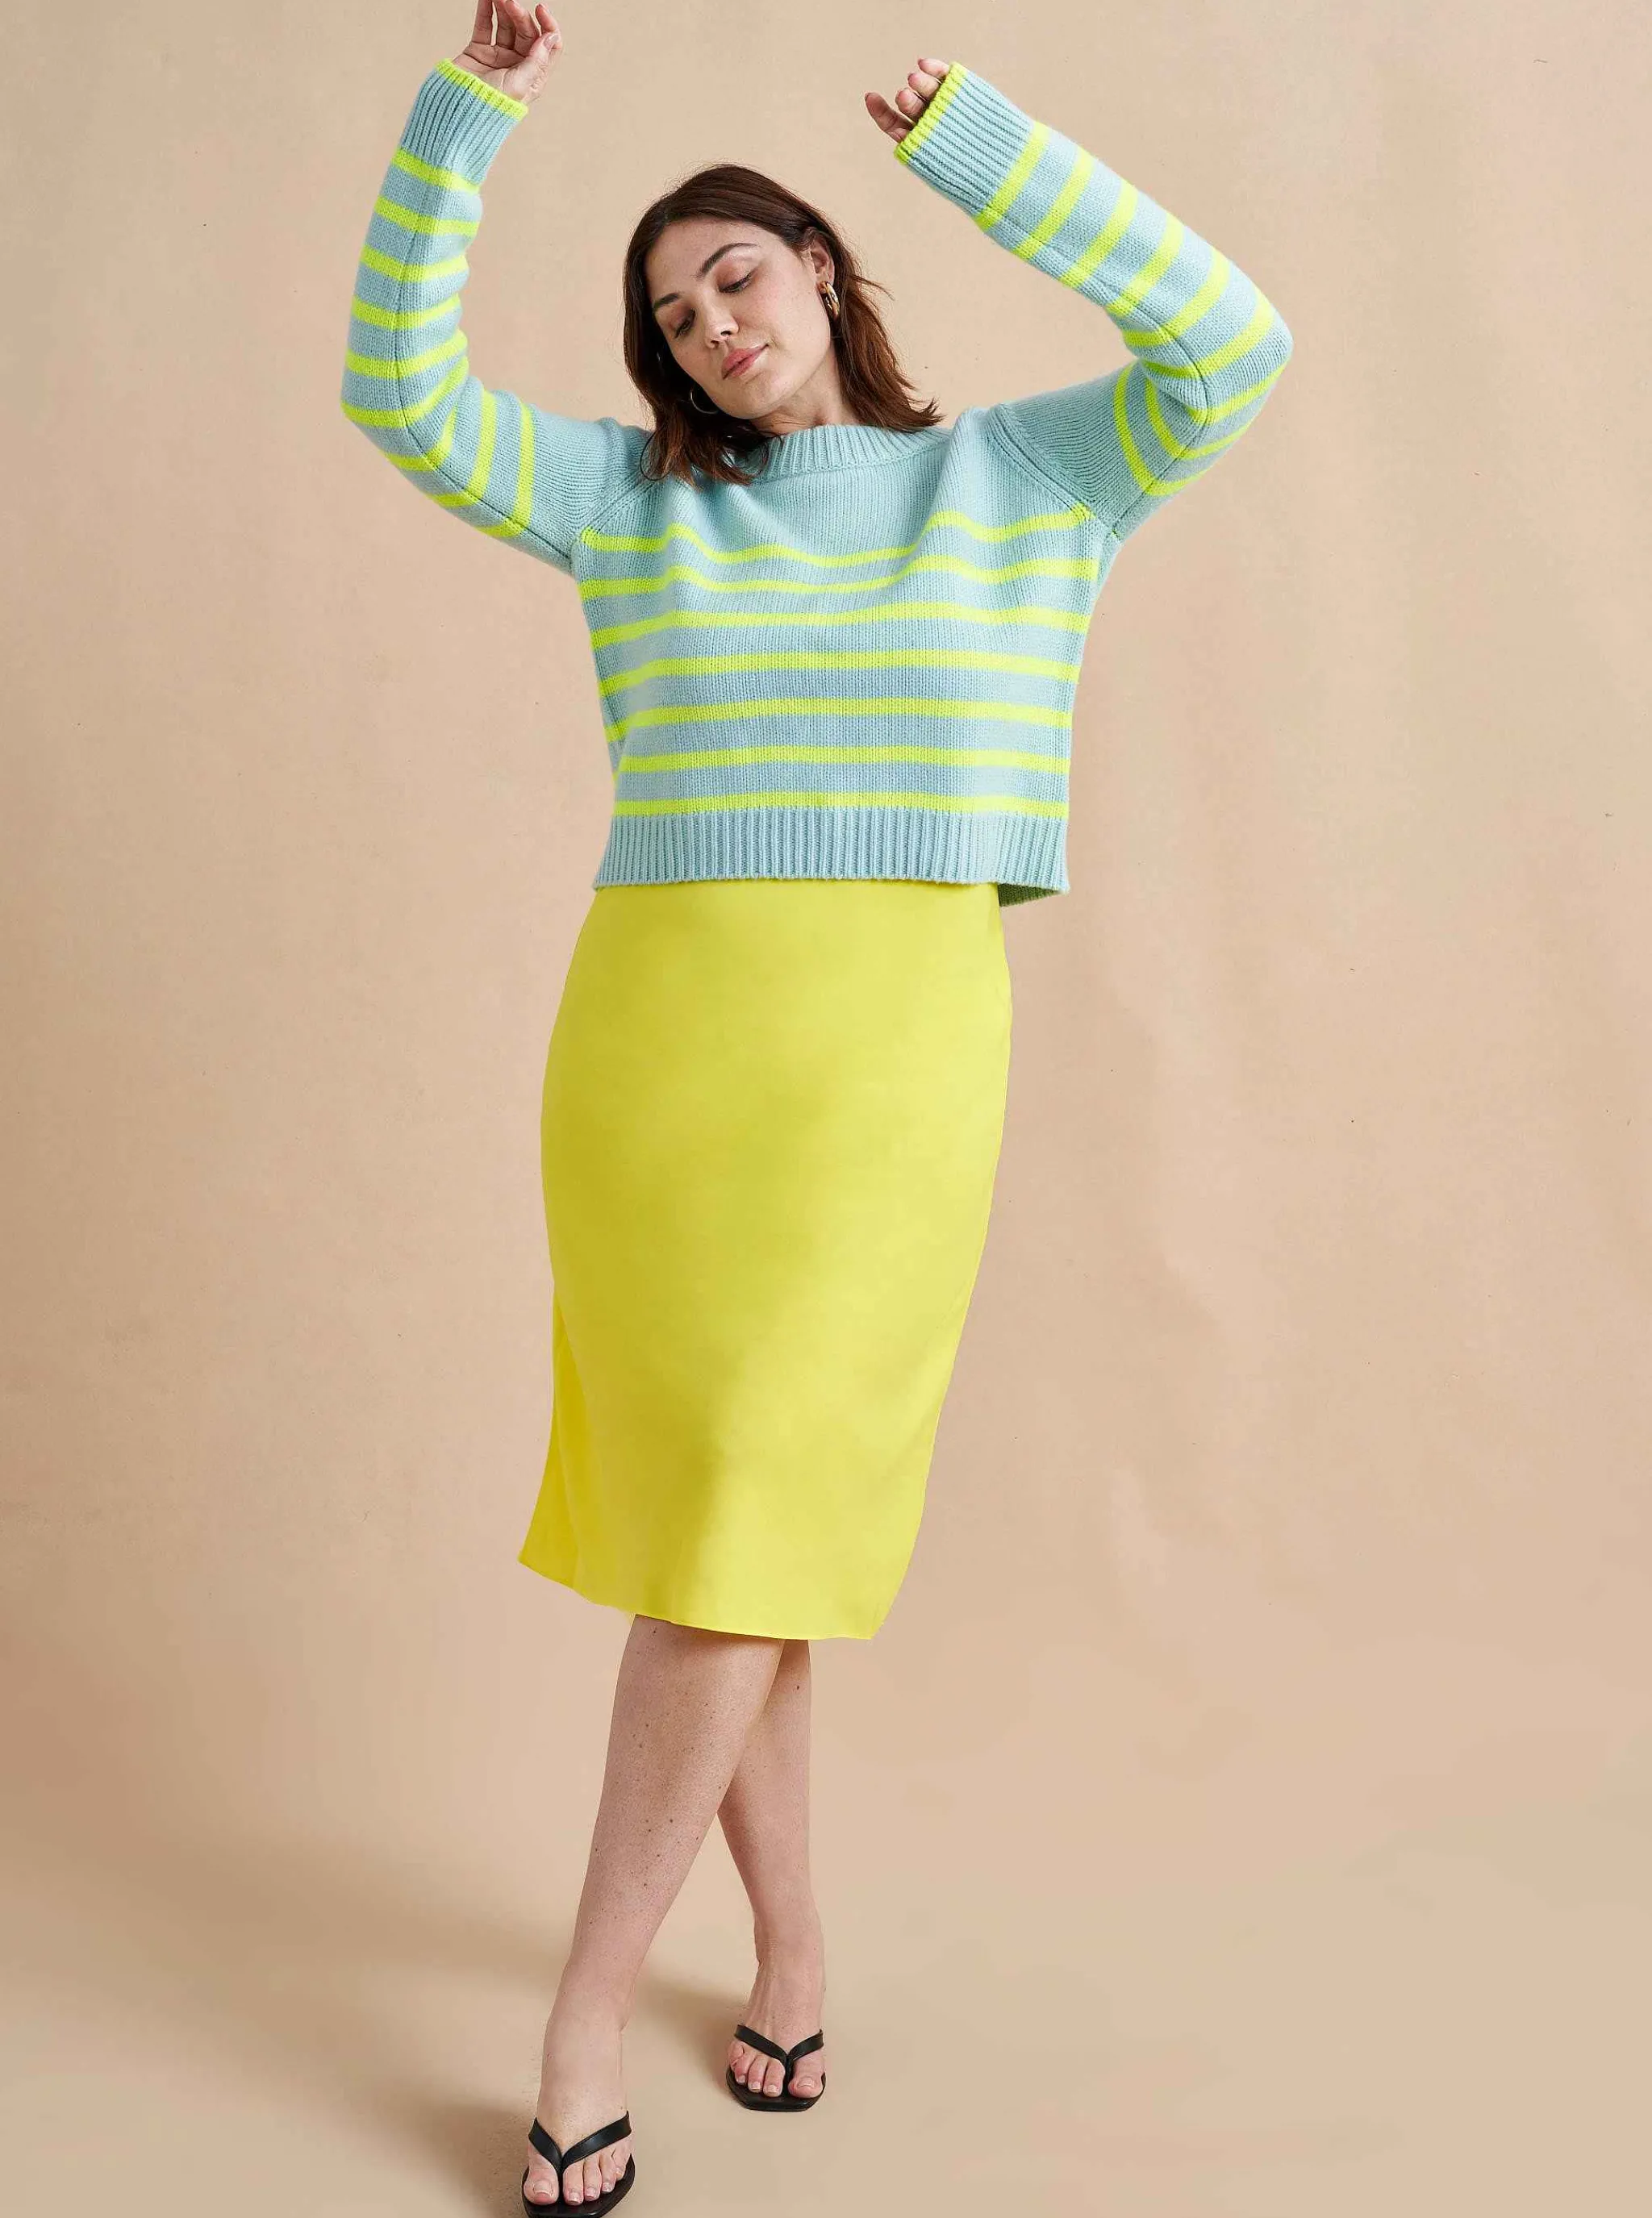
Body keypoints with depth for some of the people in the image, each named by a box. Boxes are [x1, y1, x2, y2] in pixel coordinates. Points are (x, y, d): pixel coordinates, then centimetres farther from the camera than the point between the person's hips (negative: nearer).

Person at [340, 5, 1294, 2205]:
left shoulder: (1019, 476, 12)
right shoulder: (631, 497, 15)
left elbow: (1231, 346, -1)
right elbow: (404, 392, 6)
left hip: (893, 1048, -2)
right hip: (652, 1030, 3)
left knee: (741, 1515, -7)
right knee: (695, 1500, 5)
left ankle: (585, 2019, 6)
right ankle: (793, 1944, 26)